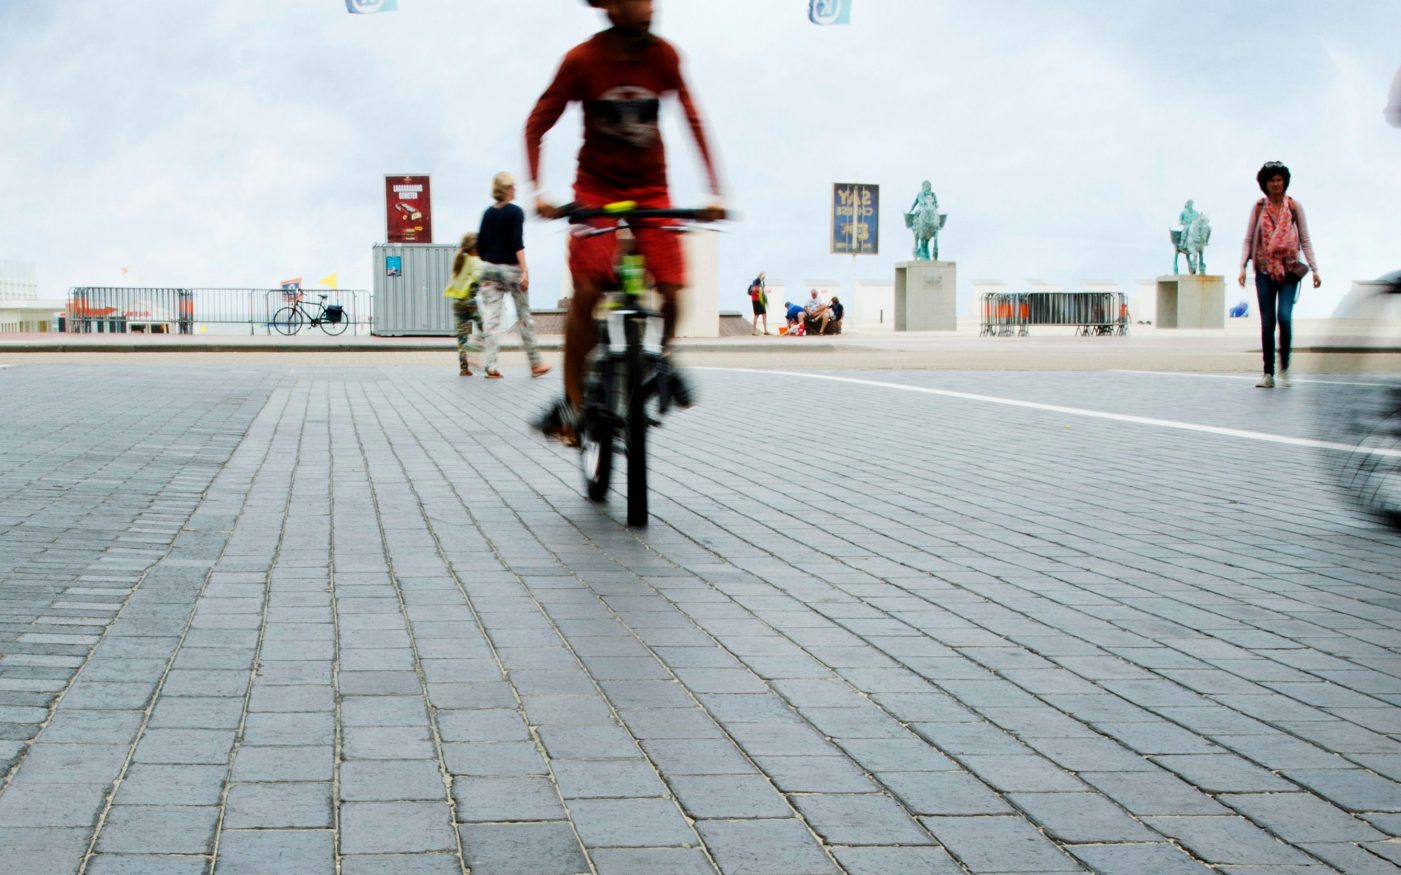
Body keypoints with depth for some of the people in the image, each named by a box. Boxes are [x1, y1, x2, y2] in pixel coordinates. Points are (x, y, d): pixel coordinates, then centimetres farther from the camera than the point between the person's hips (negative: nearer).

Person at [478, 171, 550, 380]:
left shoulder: (488, 213, 8)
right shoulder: (515, 212, -7)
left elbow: (480, 243, 11)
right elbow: (518, 243, -16)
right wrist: (524, 271, -19)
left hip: (489, 269, 4)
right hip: (510, 268, -4)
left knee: (491, 318, -2)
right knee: (524, 317, 7)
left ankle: (490, 365, -12)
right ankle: (536, 364, 15)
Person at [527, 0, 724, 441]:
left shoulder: (663, 55, -11)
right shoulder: (582, 59, -16)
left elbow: (693, 120, -5)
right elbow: (537, 125, -9)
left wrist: (714, 191, -11)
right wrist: (538, 191, -20)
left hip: (650, 187, 2)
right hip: (597, 186, -2)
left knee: (672, 290, -12)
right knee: (585, 291, -14)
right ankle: (572, 400, -3)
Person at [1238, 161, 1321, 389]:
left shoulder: (1294, 207, 5)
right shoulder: (1259, 207, 7)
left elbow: (1305, 240, 7)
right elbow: (1248, 239, 8)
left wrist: (1314, 269, 1)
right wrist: (1242, 267, -4)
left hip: (1289, 269, -1)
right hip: (1265, 270, 1)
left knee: (1284, 316, -18)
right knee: (1267, 321, 0)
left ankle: (1284, 366, -2)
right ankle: (1268, 374, 4)